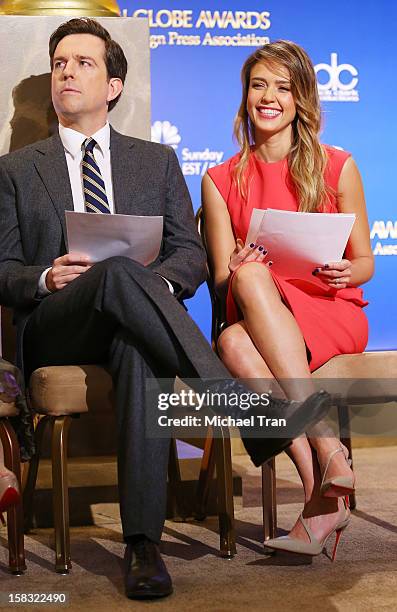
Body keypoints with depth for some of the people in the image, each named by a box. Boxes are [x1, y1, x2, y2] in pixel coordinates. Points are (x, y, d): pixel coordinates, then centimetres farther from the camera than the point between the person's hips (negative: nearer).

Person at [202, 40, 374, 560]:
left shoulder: (337, 167, 7)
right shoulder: (222, 181, 11)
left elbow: (364, 263, 10)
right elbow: (222, 281, 8)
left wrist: (345, 273, -14)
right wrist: (234, 273, -17)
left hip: (333, 314, -1)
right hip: (256, 321, 2)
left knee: (252, 277, -35)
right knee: (232, 345, -36)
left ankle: (323, 493, -35)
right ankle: (325, 478, -34)